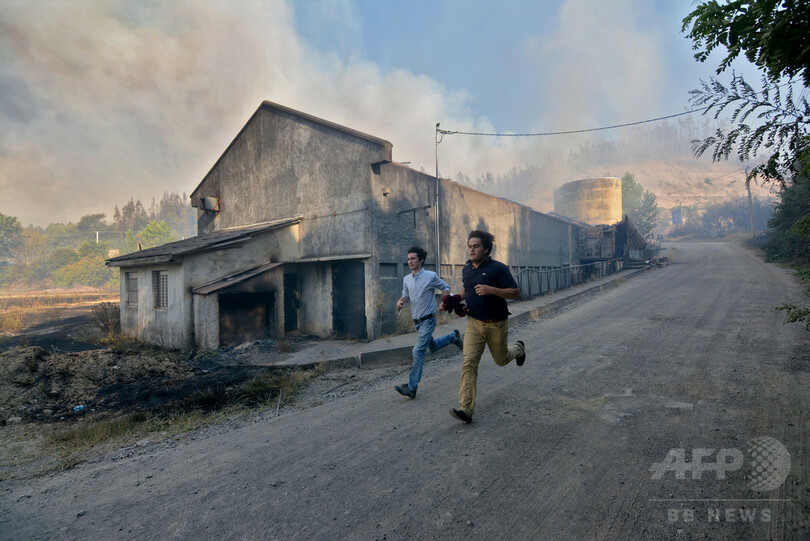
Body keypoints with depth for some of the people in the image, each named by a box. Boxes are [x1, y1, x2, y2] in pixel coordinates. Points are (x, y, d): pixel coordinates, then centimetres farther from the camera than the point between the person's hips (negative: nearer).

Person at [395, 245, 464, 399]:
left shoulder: (431, 276, -10)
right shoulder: (406, 279, 4)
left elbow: (445, 287, 4)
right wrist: (400, 301, -5)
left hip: (428, 320, -7)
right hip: (417, 321, 7)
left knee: (418, 351, -14)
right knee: (432, 347, 23)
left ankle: (411, 387, -11)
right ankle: (453, 336, 48)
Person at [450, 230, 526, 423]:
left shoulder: (498, 268, -14)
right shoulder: (466, 269, 5)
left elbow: (516, 293, -16)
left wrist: (491, 290, -29)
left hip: (496, 324, -3)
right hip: (474, 322, 4)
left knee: (501, 360, 17)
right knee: (469, 362, -10)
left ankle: (518, 348, 52)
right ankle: (466, 409, -11)